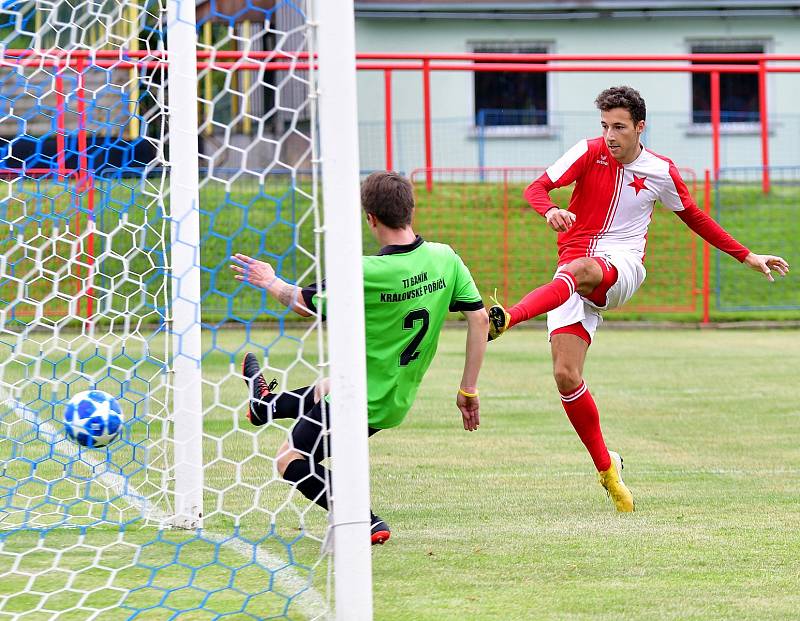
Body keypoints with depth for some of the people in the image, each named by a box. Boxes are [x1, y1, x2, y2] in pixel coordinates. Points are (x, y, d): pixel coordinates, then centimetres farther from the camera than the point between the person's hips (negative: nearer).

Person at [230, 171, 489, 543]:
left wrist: (269, 282, 9)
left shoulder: (368, 274, -28)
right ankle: (265, 405, 63)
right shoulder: (445, 258, -11)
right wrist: (468, 391, 4)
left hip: (362, 402, -8)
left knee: (292, 462, 3)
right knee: (324, 392, 35)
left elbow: (305, 304, -12)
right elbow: (479, 319, -6)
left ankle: (365, 523, -9)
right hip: (399, 398, 8)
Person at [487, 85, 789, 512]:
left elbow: (693, 217, 24)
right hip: (572, 275, 1)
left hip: (622, 268, -1)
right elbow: (537, 188, -7)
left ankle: (508, 318, -60)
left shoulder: (661, 172, 7)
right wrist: (550, 210, -32)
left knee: (579, 270, -40)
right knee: (566, 376, -12)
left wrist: (747, 257, 26)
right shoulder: (589, 153, 3)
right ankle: (606, 468, 3)